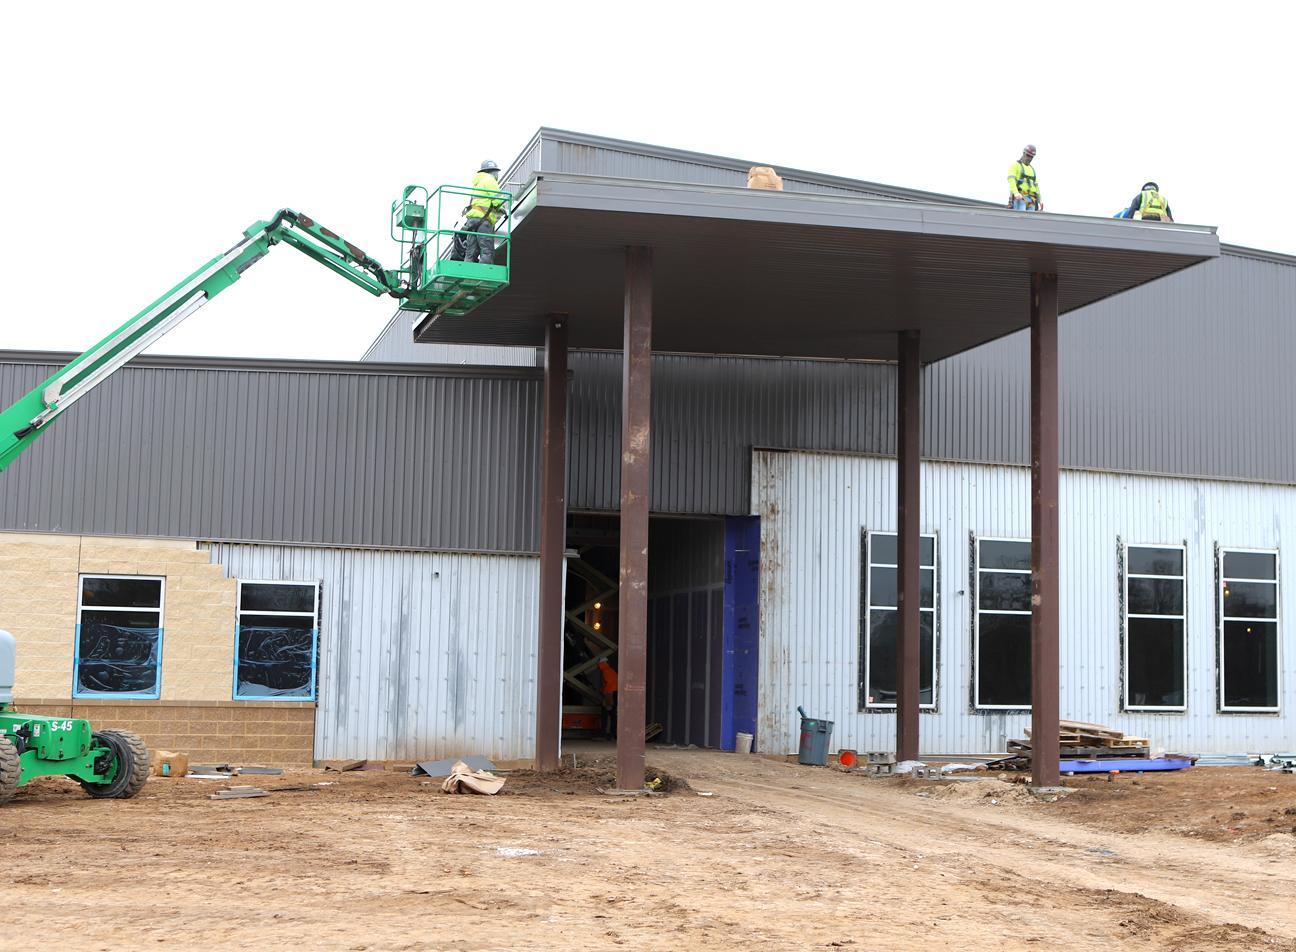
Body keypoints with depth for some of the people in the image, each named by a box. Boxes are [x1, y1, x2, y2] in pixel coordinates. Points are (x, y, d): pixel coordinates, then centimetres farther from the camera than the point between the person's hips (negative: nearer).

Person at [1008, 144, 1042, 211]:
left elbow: (1036, 186, 24)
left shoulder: (1032, 169, 26)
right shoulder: (1015, 165, 4)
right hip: (1019, 198, -6)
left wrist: (1040, 201, 13)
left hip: (1031, 200, 6)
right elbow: (1011, 180, -14)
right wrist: (1016, 193, -32)